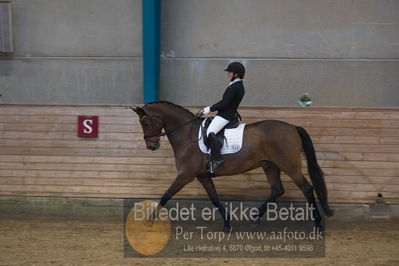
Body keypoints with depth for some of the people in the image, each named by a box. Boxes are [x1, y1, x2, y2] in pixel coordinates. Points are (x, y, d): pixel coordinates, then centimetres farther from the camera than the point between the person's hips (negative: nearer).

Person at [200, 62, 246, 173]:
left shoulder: (234, 87, -17)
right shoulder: (239, 86, 16)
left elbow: (225, 103, -21)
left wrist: (210, 109, -13)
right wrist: (210, 107, 20)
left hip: (225, 115, -12)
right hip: (230, 114, 12)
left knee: (210, 132, -26)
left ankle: (217, 159, -30)